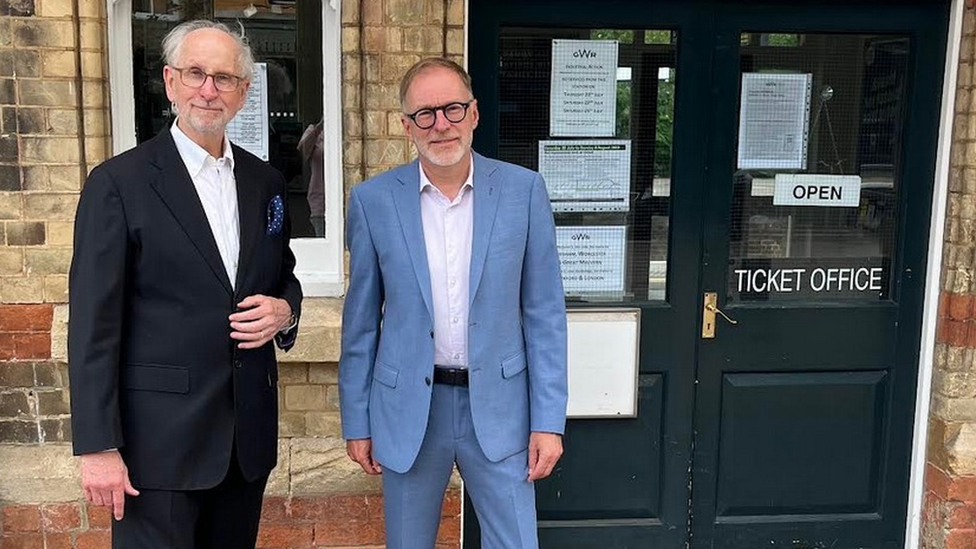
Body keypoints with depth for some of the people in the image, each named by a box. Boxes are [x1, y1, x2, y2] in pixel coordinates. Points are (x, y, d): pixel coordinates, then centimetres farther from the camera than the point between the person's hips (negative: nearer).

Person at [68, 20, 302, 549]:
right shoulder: (118, 183, -7)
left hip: (248, 435, 5)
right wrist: (98, 446, -13)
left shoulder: (265, 183, 8)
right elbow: (94, 324, -10)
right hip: (159, 437, -5)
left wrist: (284, 310, -5)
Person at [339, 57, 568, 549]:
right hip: (407, 410, 1)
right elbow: (361, 322, 3)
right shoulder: (373, 200, -3)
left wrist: (548, 419, -5)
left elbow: (544, 313, -2)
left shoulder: (523, 190, -5)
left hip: (498, 407, 0)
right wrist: (356, 420, 5)